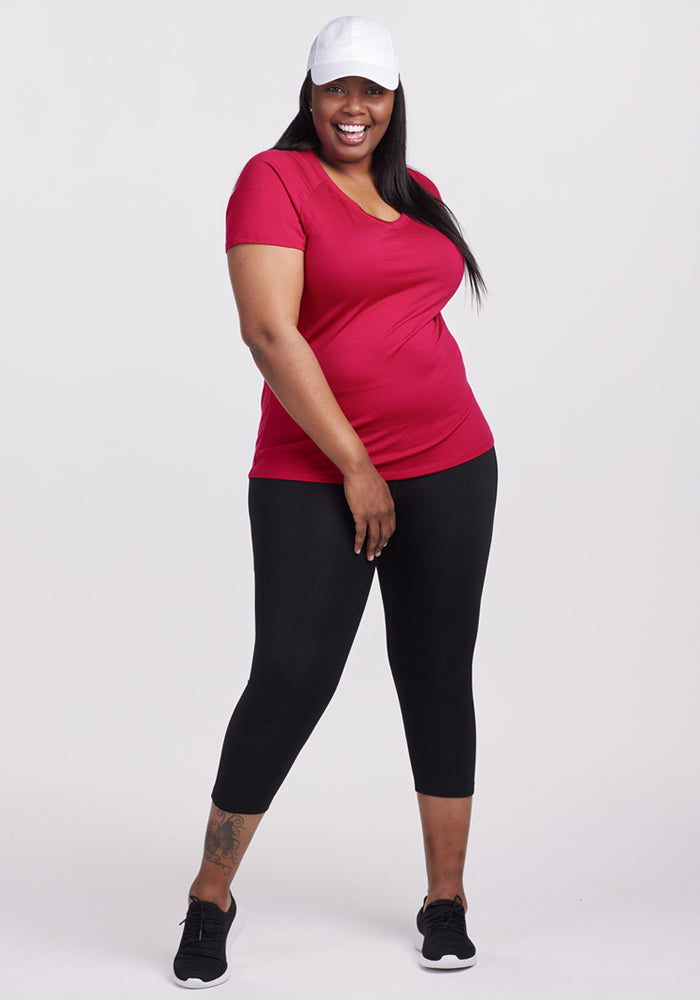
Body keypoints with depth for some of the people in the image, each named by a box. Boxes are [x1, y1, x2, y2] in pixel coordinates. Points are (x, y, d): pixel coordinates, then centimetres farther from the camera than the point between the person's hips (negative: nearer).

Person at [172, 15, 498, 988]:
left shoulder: (417, 192, 14)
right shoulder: (275, 180, -5)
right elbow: (270, 331, -15)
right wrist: (355, 466, -15)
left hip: (449, 467, 6)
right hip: (314, 478, -5)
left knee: (439, 677, 7)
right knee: (291, 681, -8)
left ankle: (446, 904, 19)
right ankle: (211, 897, 11)